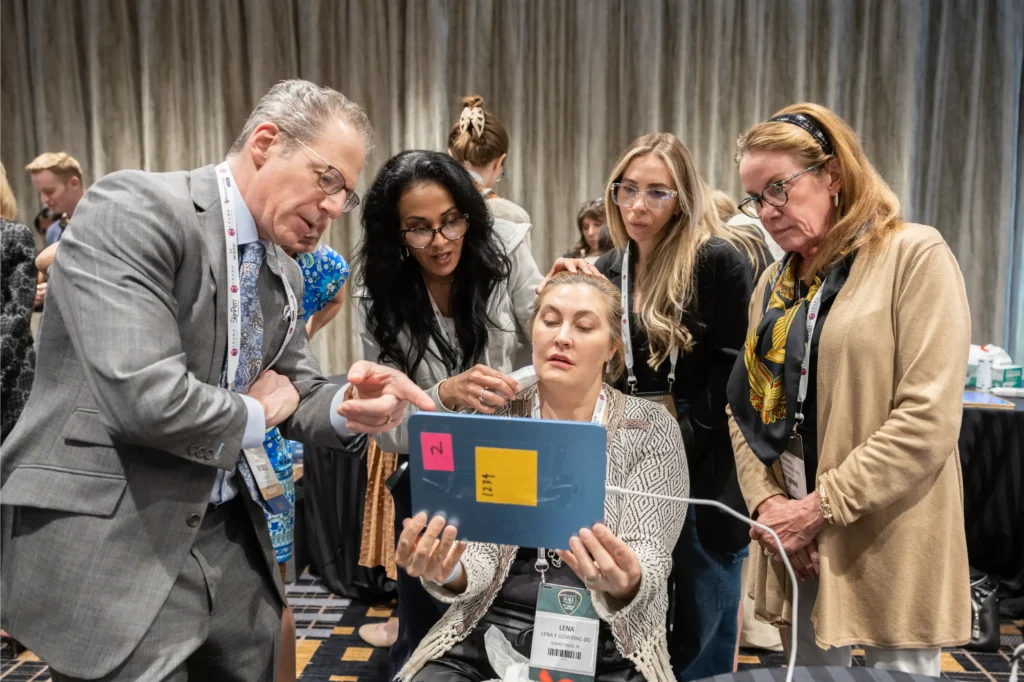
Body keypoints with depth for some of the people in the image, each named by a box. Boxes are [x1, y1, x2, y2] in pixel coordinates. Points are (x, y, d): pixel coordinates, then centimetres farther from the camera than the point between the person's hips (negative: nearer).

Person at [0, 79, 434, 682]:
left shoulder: (284, 273, 8)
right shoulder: (133, 208, -17)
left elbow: (299, 391, 13)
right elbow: (144, 395, -27)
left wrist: (346, 410, -10)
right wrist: (252, 416, -8)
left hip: (230, 537, 8)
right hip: (109, 544, -7)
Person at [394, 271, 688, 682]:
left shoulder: (653, 431, -3)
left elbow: (648, 568, -9)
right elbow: (479, 552, -2)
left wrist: (623, 585, -32)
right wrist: (448, 573, -25)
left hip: (605, 643, -1)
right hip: (490, 632, 2)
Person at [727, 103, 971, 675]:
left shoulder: (915, 256, -9)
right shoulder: (775, 283, 11)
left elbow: (928, 418, -17)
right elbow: (749, 406, 10)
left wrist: (821, 507, -15)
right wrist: (765, 501, -5)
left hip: (887, 544, -5)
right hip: (795, 541, 6)